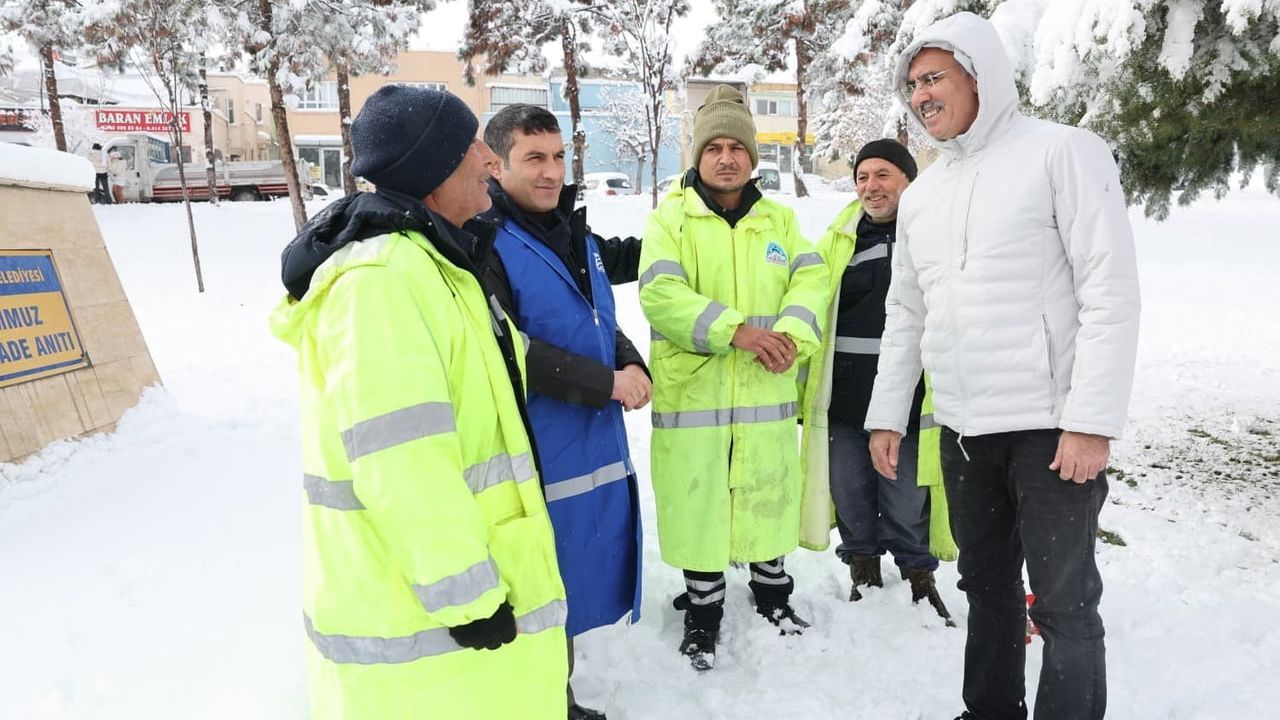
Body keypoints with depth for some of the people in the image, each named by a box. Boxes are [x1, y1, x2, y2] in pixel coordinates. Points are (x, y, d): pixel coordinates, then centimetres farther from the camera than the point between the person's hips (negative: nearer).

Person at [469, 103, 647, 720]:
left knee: (577, 583, 20)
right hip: (535, 458, -8)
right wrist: (606, 383, -19)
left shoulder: (576, 235, 12)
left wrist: (631, 365, -3)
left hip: (597, 445, 8)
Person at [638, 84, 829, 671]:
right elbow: (660, 294, -15)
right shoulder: (669, 218, -1)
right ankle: (703, 611, 27)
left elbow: (810, 279, 0)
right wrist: (736, 331, -25)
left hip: (767, 391, 3)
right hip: (692, 392, -3)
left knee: (769, 494, 15)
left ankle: (772, 591, 39)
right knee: (698, 502, 6)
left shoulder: (778, 218, 11)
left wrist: (791, 334, -21)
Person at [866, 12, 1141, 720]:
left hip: (1050, 426, -6)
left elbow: (1112, 291, -12)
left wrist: (1092, 420, -18)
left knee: (1063, 604, 3)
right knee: (988, 588, 17)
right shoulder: (920, 195, 12)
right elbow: (906, 313, 15)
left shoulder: (1063, 152, -6)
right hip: (962, 432, 6)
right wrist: (888, 413, 11)